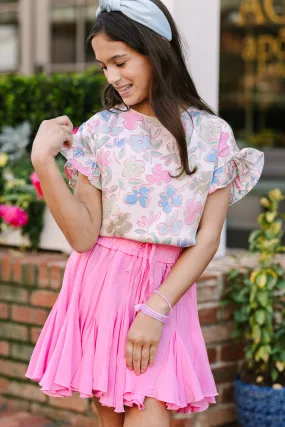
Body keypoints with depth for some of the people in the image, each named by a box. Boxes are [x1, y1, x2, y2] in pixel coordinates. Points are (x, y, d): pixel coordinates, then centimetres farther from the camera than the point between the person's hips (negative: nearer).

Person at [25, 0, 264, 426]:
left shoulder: (213, 134, 0)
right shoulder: (100, 130, 1)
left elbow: (208, 239, -3)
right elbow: (83, 236, -5)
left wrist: (155, 310, -12)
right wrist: (43, 161, -15)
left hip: (168, 292, -1)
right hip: (102, 289, 1)